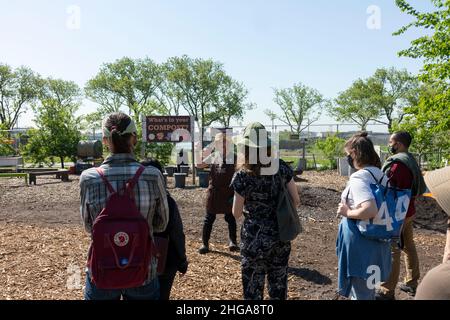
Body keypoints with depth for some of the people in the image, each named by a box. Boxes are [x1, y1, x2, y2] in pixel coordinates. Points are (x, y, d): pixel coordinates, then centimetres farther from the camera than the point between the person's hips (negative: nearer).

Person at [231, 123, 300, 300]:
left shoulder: (242, 176, -15)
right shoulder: (281, 168, -5)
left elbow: (236, 213, -5)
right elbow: (296, 201, 2)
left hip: (255, 240, -4)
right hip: (281, 237, 4)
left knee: (253, 289, 12)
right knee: (279, 287, 20)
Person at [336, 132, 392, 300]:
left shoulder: (358, 177, -22)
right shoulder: (381, 175, 3)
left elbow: (370, 210, -34)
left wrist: (348, 212, -19)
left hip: (359, 241, -8)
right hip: (378, 240, 8)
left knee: (360, 293, 8)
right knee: (368, 286, 26)